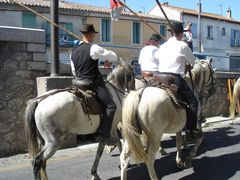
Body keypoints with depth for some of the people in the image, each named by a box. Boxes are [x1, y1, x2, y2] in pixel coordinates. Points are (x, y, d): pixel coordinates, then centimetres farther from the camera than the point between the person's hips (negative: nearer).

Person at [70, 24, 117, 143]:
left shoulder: (74, 52, 11)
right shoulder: (93, 48, -11)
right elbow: (113, 56, -2)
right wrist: (109, 60, 19)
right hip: (94, 84, -8)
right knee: (110, 106, -7)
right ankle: (103, 134, -14)